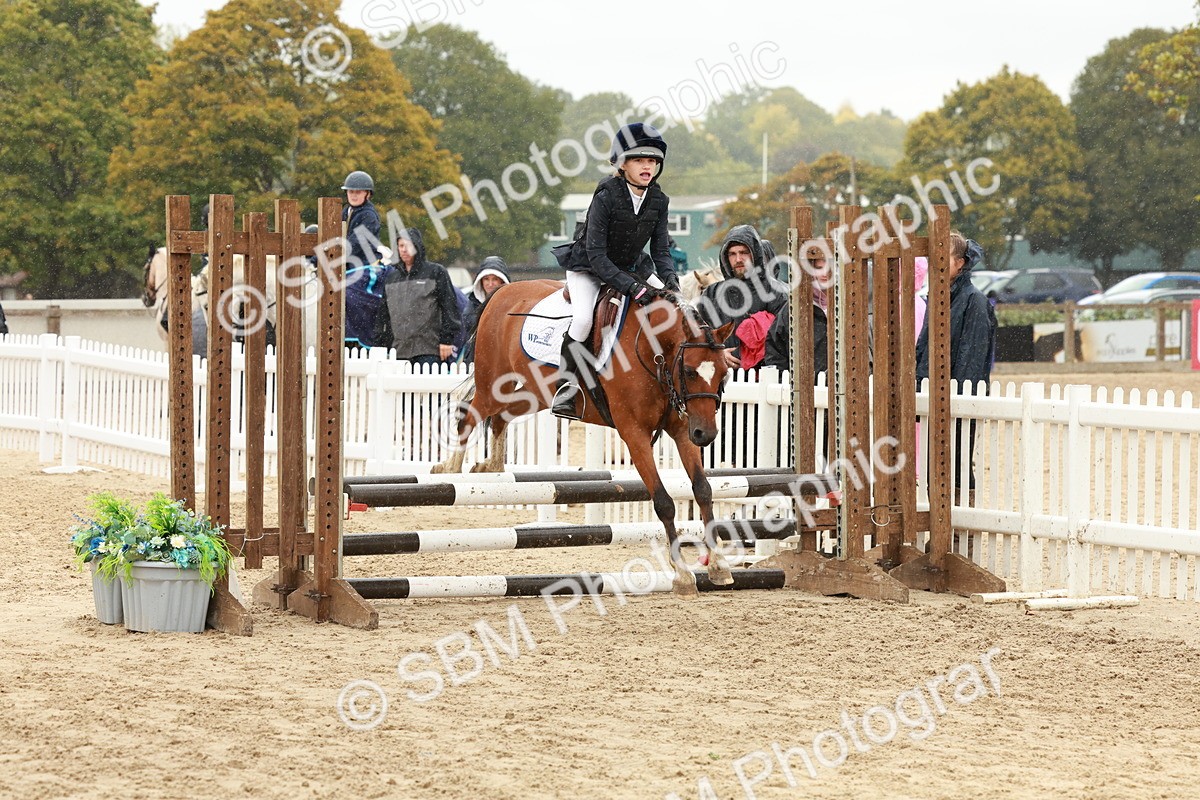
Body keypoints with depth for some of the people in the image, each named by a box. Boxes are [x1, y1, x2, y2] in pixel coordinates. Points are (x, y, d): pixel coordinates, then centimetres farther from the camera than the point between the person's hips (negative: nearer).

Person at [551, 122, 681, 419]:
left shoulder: (659, 201, -7)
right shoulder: (606, 196, -25)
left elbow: (661, 249, -2)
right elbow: (596, 253, -28)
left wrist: (669, 278, -24)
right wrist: (629, 287, -37)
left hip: (627, 270, 7)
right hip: (587, 269, -7)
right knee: (583, 318, -32)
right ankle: (565, 392, -23)